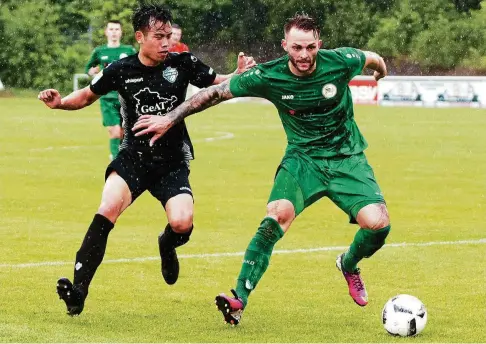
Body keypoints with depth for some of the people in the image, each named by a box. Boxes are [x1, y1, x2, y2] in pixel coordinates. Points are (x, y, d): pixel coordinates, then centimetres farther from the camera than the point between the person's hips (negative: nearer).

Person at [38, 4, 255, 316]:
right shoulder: (121, 71, -5)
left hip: (173, 162, 1)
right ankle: (78, 289, -27)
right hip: (133, 157, 0)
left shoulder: (183, 64, -6)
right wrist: (60, 102, -9)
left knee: (182, 223, -22)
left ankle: (167, 245, 19)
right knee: (108, 208, -26)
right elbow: (88, 95, 11)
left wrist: (240, 74, -15)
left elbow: (217, 84, 7)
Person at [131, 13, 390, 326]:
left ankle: (349, 265, 17)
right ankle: (240, 299, -28)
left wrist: (381, 70, 32)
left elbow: (372, 58, 9)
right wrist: (170, 119, -7)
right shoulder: (269, 76, -15)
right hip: (302, 157, -1)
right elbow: (216, 92, -6)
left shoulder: (341, 62, -15)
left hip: (347, 159, 1)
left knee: (377, 223, -19)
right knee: (278, 213, -28)